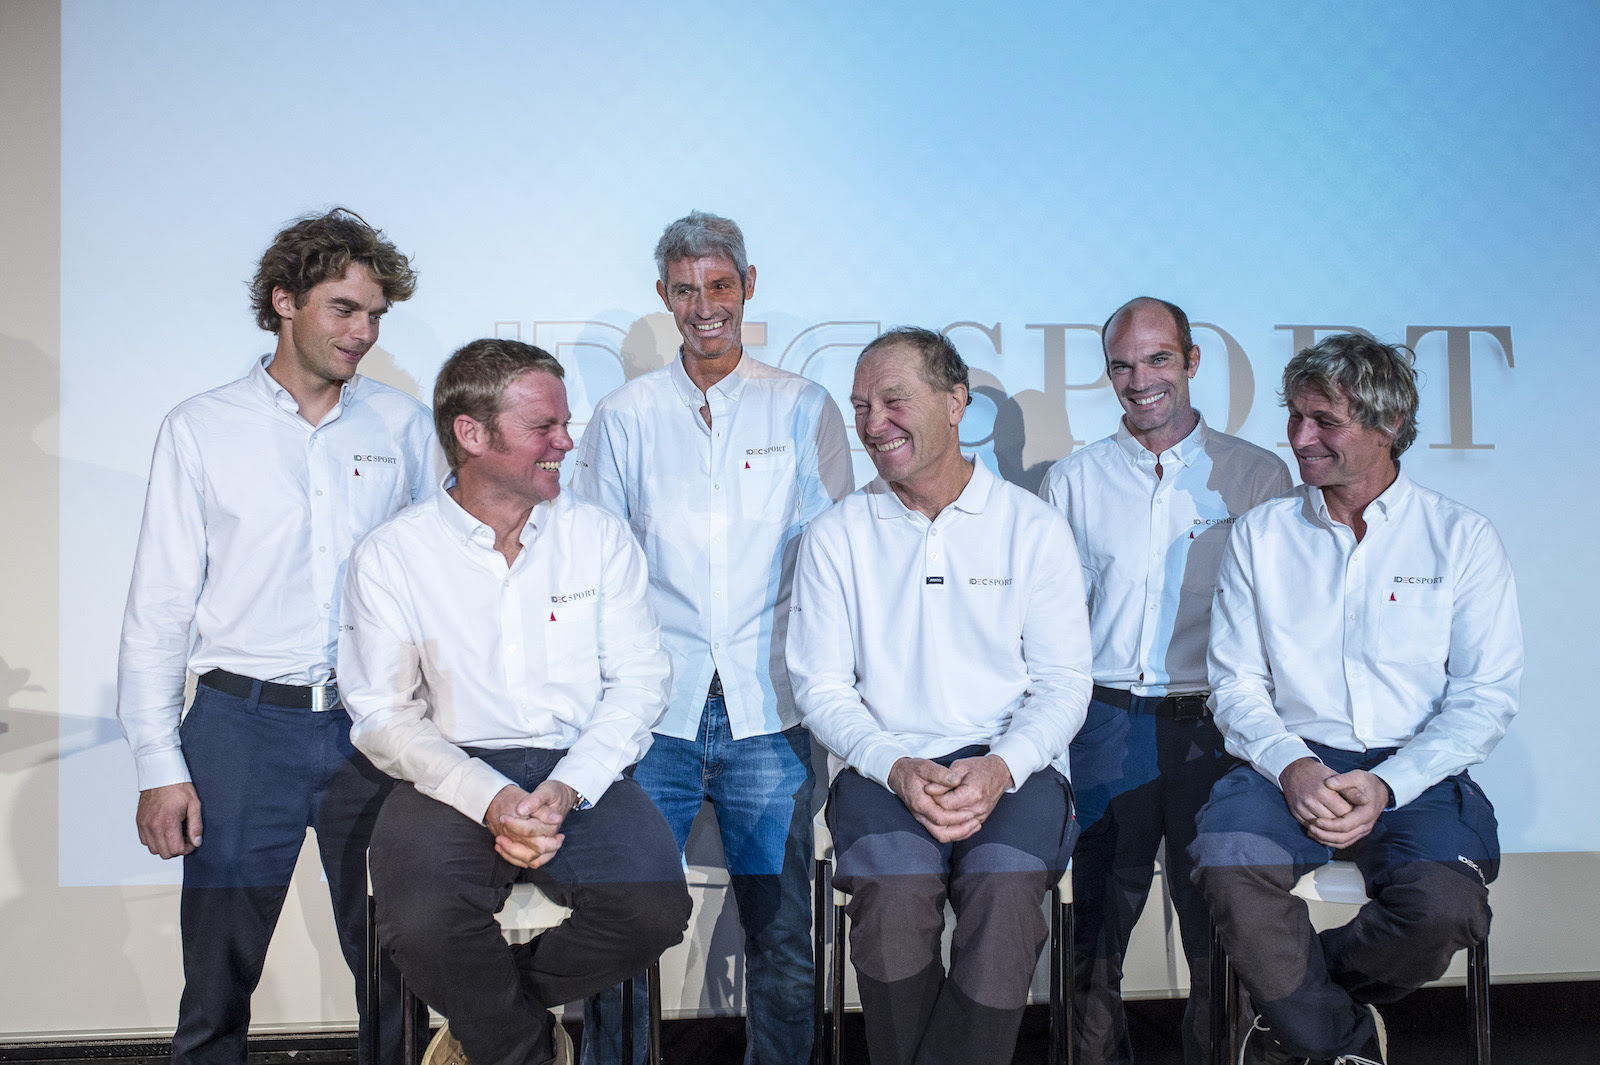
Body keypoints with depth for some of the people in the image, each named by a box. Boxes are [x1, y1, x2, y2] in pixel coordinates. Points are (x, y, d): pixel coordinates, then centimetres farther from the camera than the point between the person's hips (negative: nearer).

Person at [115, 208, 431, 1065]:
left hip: (374, 728, 1)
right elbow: (159, 604, 2)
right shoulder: (200, 430, 3)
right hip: (243, 724, -1)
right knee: (216, 982, 6)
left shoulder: (403, 426, 7)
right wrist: (158, 764, -3)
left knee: (393, 974, 8)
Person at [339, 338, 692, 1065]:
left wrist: (567, 788, -13)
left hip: (582, 773, 2)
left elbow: (638, 680, 4)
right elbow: (383, 714, -1)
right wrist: (491, 800, -17)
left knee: (654, 907, -26)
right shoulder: (391, 556, 1)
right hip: (456, 777, -1)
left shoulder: (601, 538, 7)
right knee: (424, 923, -31)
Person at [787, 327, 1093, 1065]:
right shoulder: (836, 537, 8)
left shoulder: (1033, 528, 6)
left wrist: (1000, 767, -15)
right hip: (885, 765, 1)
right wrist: (898, 768, -13)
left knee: (1005, 891, -30)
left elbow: (1063, 682, 4)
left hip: (1012, 764, 0)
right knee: (895, 893, -29)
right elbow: (821, 688, 4)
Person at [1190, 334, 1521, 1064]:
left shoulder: (1462, 538, 6)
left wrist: (1386, 784, -14)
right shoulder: (1259, 536, 11)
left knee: (1445, 908, -30)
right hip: (1292, 761, 1)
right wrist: (1290, 764, -14)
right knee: (1228, 866, -31)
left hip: (1417, 773, 0)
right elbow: (1236, 683, 6)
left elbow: (1486, 696, 0)